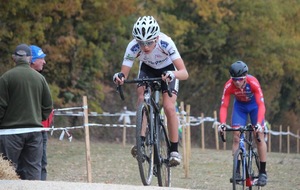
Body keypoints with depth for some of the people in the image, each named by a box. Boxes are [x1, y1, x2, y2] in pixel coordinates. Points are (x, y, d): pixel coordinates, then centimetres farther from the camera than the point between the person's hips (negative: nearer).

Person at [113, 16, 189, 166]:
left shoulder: (166, 43, -39)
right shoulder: (133, 47, -33)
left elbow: (184, 73, -43)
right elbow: (124, 73, -28)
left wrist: (172, 74, -64)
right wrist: (119, 77, -51)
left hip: (167, 70, -2)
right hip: (147, 69, 2)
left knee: (169, 107, -18)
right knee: (142, 98, -26)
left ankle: (174, 150, -7)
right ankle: (141, 141, -21)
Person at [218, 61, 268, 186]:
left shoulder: (253, 83, -36)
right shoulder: (229, 85, -31)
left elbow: (261, 105, -38)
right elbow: (224, 106, -28)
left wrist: (259, 123, -50)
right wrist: (222, 123, -44)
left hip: (254, 105, -2)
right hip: (239, 106, 2)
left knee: (259, 136, -8)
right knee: (236, 137, -9)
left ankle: (263, 172, -2)